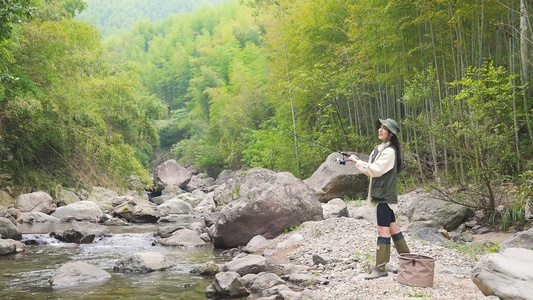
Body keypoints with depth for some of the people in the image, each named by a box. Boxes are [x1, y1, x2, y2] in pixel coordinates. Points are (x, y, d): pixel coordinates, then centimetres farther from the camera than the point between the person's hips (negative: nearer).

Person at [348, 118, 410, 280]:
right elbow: (371, 170, 19)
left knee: (383, 230, -9)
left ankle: (381, 267, -8)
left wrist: (358, 162, -10)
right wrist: (357, 161, 6)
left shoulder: (389, 151, -13)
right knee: (392, 228, 15)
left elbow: (376, 170, -19)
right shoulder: (379, 148, 17)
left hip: (385, 195, -10)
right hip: (381, 194, 10)